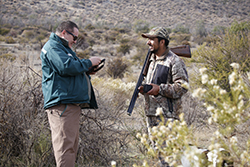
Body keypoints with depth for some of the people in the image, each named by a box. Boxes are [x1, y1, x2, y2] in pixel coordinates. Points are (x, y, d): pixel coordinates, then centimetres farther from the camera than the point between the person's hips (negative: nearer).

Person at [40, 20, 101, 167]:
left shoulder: (63, 48, 28)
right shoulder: (52, 47, -6)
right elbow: (66, 67, -22)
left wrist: (88, 69, 16)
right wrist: (89, 63, -10)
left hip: (72, 103, 11)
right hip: (62, 104, -11)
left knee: (72, 145, 11)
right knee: (65, 144, -15)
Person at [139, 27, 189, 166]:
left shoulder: (174, 61, -9)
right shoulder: (152, 60, 18)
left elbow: (182, 87, -15)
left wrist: (159, 89, -19)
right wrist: (143, 88, 8)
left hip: (167, 115, -8)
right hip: (151, 114, 9)